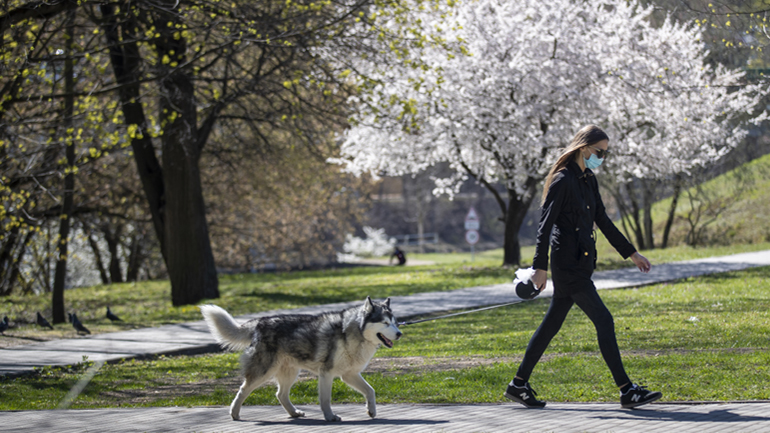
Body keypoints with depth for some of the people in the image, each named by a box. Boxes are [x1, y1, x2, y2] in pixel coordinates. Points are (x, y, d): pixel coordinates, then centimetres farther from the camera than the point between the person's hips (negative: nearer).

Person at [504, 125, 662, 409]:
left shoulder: (589, 180, 14)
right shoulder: (562, 180, -13)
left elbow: (603, 221, 21)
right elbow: (545, 224, -15)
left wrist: (631, 253, 21)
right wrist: (540, 267, -19)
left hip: (581, 262, 9)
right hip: (567, 263, -9)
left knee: (552, 323, 13)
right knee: (604, 321, -10)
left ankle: (519, 384, 20)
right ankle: (627, 391, -7)